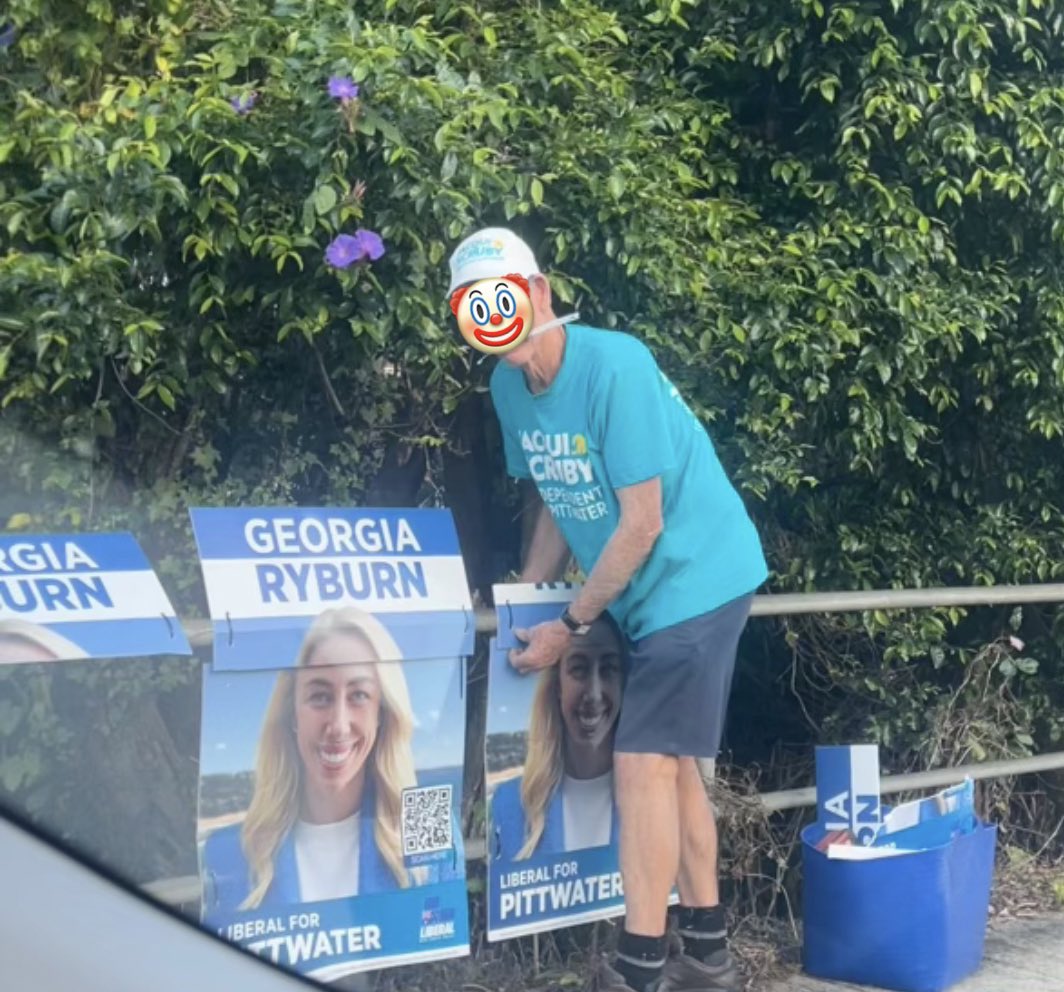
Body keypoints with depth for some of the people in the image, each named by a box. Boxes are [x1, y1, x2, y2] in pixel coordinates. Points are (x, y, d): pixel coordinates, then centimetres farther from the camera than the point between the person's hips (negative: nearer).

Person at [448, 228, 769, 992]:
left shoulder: (613, 366, -23)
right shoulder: (508, 386, 1)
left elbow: (640, 524, -21)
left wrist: (570, 626, -15)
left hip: (696, 578, -8)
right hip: (649, 590, 9)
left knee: (645, 763, -12)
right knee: (675, 764, 13)